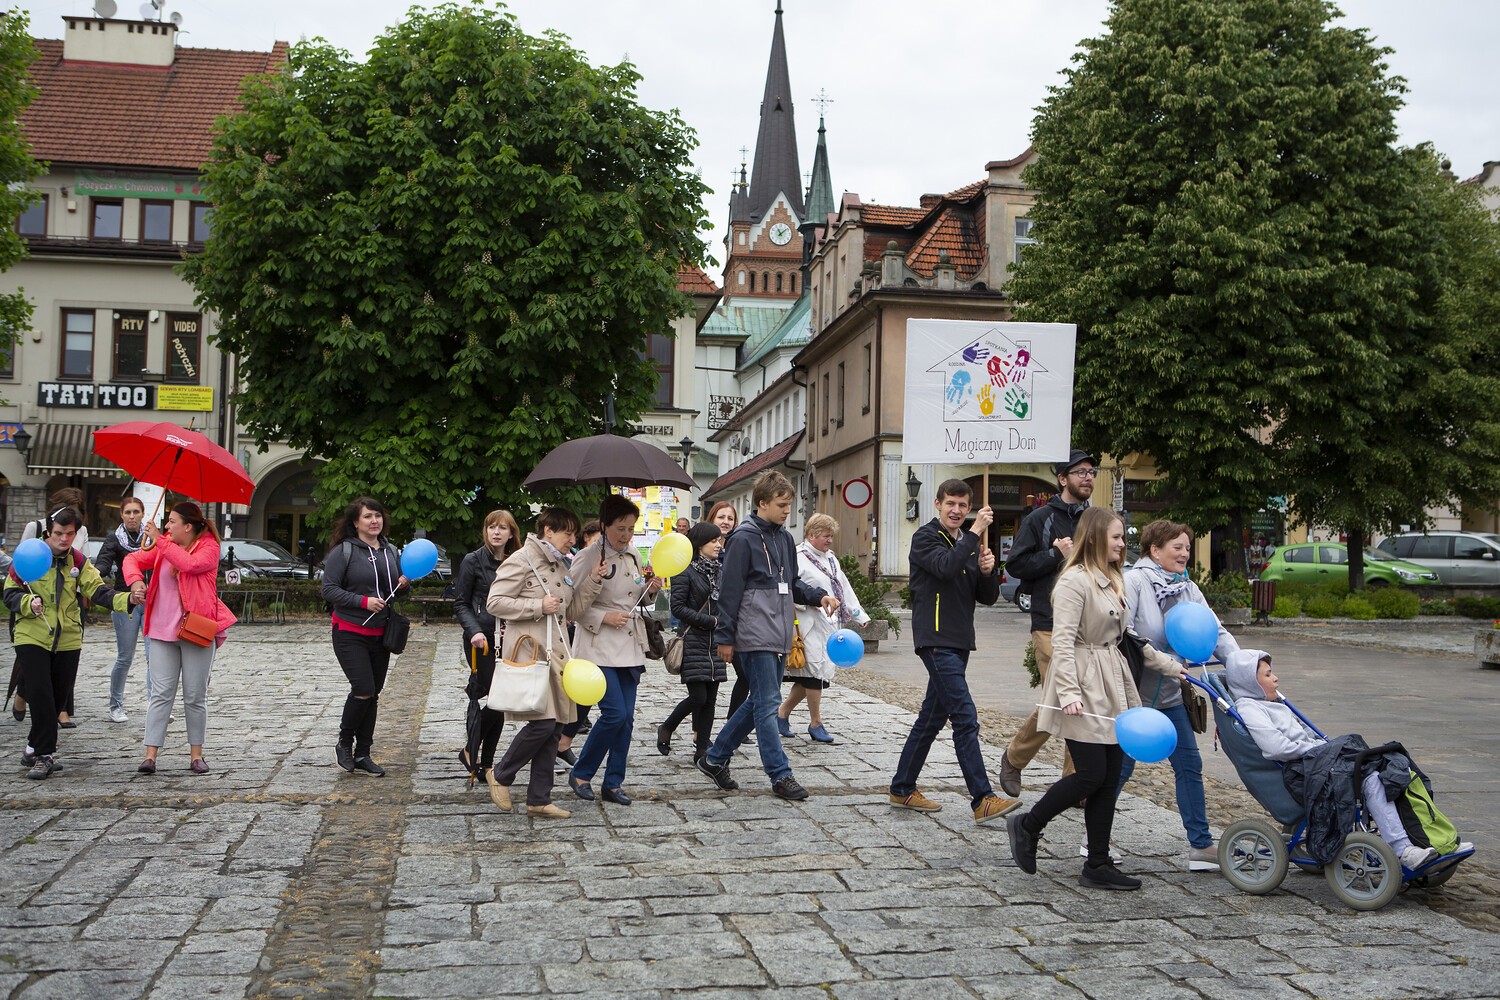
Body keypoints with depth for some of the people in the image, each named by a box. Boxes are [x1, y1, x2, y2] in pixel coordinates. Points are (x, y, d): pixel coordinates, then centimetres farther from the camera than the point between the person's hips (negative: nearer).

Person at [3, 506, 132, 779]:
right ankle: (44, 754, -3)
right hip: (32, 637, -4)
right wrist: (29, 603, -22)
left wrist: (127, 599, -22)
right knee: (41, 695, -11)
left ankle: (35, 749, 25)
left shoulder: (78, 561, 6)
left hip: (67, 639, 4)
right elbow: (10, 594, 0)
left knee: (59, 696, 8)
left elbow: (97, 590, -4)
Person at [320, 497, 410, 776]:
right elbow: (329, 589, -11)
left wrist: (403, 585, 0)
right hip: (350, 632, -6)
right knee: (363, 690, -15)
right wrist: (363, 601, -19)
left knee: (373, 694, 7)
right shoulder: (343, 552, -6)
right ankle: (344, 743, 7)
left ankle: (362, 755, 16)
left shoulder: (391, 552, 13)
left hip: (381, 635, 6)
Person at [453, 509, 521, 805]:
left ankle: (486, 765, 16)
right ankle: (470, 751, 12)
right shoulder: (473, 562, -1)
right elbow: (460, 604, -2)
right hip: (482, 641, -4)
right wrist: (474, 631, -16)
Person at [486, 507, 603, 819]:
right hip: (529, 651, -8)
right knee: (542, 722, -15)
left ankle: (539, 799, 12)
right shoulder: (523, 560, -7)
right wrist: (538, 606, -15)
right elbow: (495, 602, -11)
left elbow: (571, 610, 21)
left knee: (555, 726, 5)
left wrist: (592, 581, 9)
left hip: (557, 653, 8)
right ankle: (501, 776, 9)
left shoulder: (561, 565, 18)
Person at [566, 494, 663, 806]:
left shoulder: (633, 557, 12)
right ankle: (580, 774, 6)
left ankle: (613, 783, 15)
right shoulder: (587, 557, -8)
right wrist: (604, 617, -17)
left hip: (630, 646, 7)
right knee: (614, 713, -13)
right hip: (599, 646, -7)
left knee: (626, 718, 5)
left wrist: (651, 589, 3)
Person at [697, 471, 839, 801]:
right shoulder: (744, 538, -10)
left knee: (761, 701, 13)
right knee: (768, 703, -6)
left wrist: (819, 597, 4)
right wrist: (725, 637, -11)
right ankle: (781, 776, -1)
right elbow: (729, 590, -10)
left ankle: (715, 758, 24)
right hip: (755, 635, -8)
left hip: (779, 637, 8)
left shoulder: (785, 538, 14)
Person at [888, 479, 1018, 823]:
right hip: (935, 640, -8)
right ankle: (982, 800, -15)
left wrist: (987, 571, -7)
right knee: (966, 718, -14)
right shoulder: (925, 538, -4)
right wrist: (975, 532, -23)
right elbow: (946, 566, -26)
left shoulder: (969, 544, 18)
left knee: (933, 716, 13)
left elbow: (988, 597, 13)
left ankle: (902, 789, 22)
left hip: (959, 642, 8)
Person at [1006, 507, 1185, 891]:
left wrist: (1171, 666, 22)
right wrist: (1069, 693, -26)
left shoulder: (1113, 582, 17)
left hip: (1111, 687, 9)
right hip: (1083, 687, -9)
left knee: (1110, 779, 6)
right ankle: (1027, 826, 10)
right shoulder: (1074, 581, -12)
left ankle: (1098, 866, 12)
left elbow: (1129, 637, 23)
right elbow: (1062, 642, -18)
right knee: (1091, 775, -10)